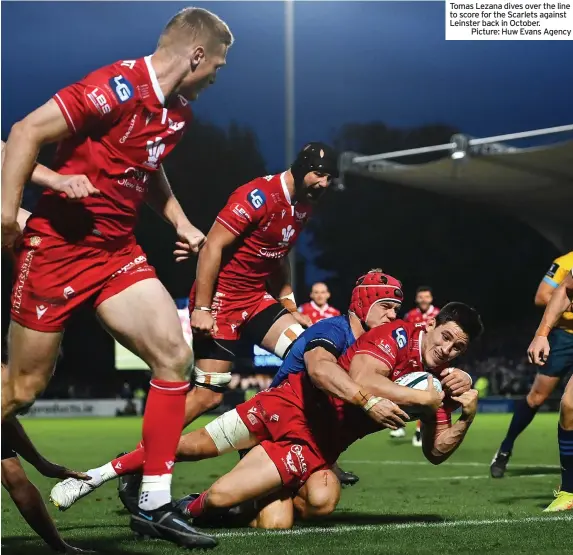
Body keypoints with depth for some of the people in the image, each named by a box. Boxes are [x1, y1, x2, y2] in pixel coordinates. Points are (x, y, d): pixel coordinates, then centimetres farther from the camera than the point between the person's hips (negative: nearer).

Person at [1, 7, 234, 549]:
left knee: (174, 355, -7)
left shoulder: (179, 110, 9)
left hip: (118, 249, 8)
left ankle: (154, 504, -1)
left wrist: (179, 221, 19)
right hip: (58, 245, -8)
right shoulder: (119, 86, -19)